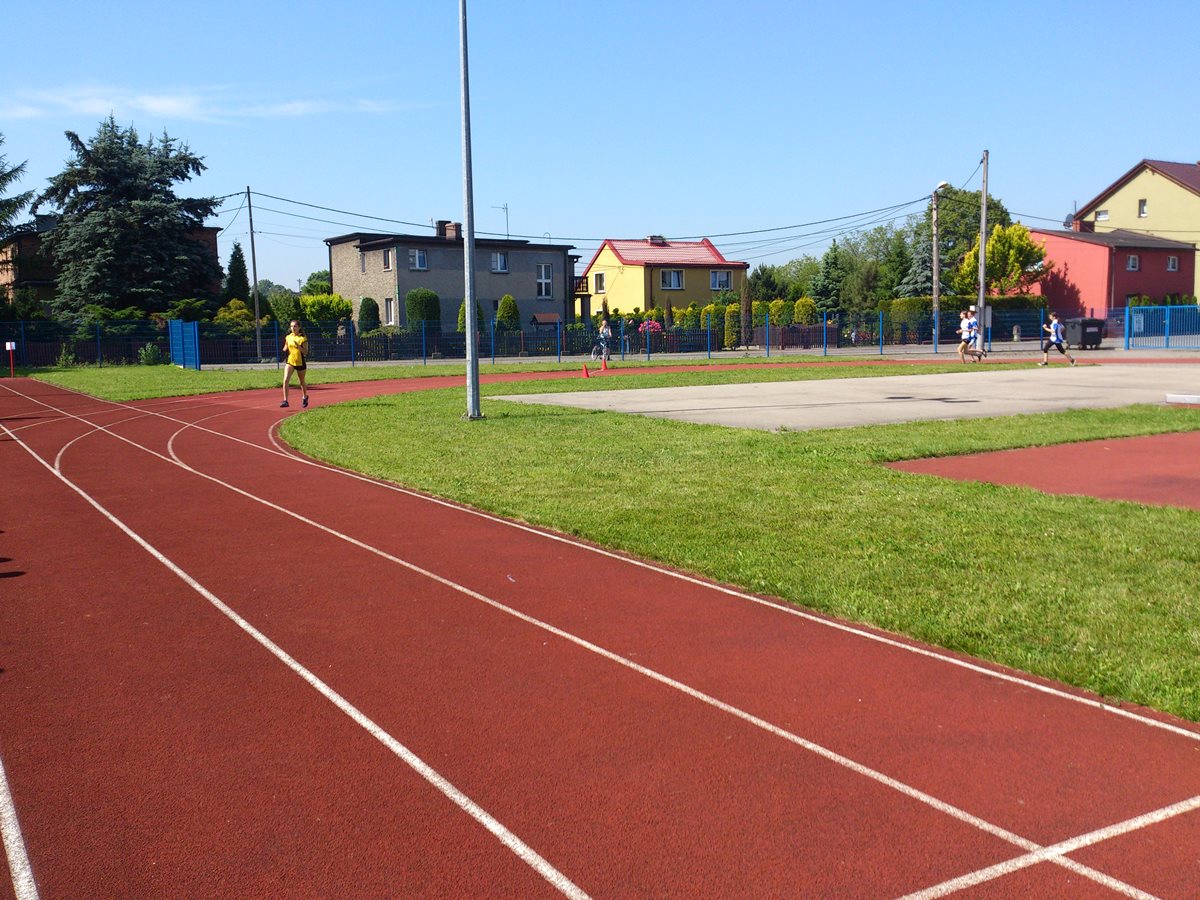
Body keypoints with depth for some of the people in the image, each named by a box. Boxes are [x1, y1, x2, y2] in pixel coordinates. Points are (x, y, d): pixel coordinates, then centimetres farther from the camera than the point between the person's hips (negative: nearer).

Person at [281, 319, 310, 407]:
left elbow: (305, 352, -11)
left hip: (300, 362, -3)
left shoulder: (303, 338, -7)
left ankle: (305, 397, 40)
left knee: (302, 382, 14)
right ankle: (285, 400, -16)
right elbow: (285, 349, 15)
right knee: (285, 380, -16)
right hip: (289, 361, 3)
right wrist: (285, 349, -8)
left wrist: (298, 345, -25)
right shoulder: (288, 337, 5)